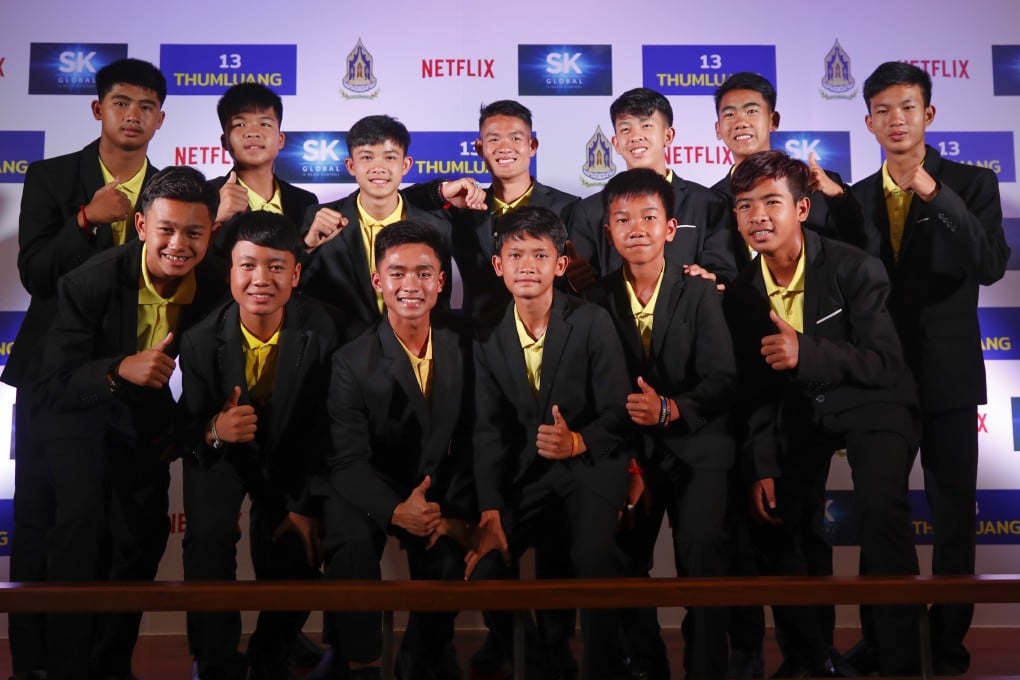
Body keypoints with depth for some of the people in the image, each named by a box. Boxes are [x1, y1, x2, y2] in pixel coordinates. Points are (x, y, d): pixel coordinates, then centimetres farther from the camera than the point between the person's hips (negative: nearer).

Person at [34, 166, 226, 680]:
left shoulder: (215, 287, -17)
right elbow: (56, 387, -30)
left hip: (146, 413, 4)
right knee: (83, 518, -25)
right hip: (80, 412, -4)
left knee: (144, 533, 3)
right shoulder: (90, 283, -29)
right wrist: (120, 369, -47)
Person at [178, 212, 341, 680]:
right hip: (220, 453, 0)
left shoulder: (321, 333, -22)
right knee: (208, 540, -24)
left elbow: (322, 427, -14)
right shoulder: (201, 340, -20)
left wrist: (306, 506, -14)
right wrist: (214, 431, -38)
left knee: (297, 563, -10)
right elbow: (188, 427, -14)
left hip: (289, 456, 0)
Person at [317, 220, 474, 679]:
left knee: (450, 561, -24)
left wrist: (458, 511, -11)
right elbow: (349, 461, -17)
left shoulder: (464, 348, -2)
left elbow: (472, 439, 0)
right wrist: (395, 511, -33)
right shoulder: (352, 362, -11)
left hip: (440, 492, 2)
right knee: (351, 544, -31)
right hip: (370, 492, -2)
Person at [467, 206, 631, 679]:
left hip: (592, 467, -3)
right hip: (527, 475, 4)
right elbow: (488, 431, -2)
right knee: (483, 566, -13)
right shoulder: (488, 337, 3)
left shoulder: (592, 322, -7)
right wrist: (490, 513, -14)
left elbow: (618, 412, -8)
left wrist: (578, 441, -30)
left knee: (595, 561, -29)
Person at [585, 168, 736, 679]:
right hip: (631, 449, 2)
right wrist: (625, 460, -9)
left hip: (697, 445, -2)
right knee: (621, 555, -2)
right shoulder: (598, 299, 1)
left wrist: (670, 409, -28)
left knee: (701, 548, -16)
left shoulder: (700, 293, -3)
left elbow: (722, 379, -11)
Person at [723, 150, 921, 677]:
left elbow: (884, 364, -22)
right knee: (776, 521, -3)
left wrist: (806, 353, -38)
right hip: (801, 412, 5)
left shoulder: (855, 269, -18)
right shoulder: (741, 294, -4)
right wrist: (761, 466, -6)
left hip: (870, 405, -4)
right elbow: (754, 387, 2)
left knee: (880, 505, -28)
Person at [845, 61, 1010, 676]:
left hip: (948, 376, -2)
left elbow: (991, 267, -18)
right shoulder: (857, 197, 7)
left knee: (954, 514, 5)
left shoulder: (972, 184, -2)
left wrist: (936, 195, -26)